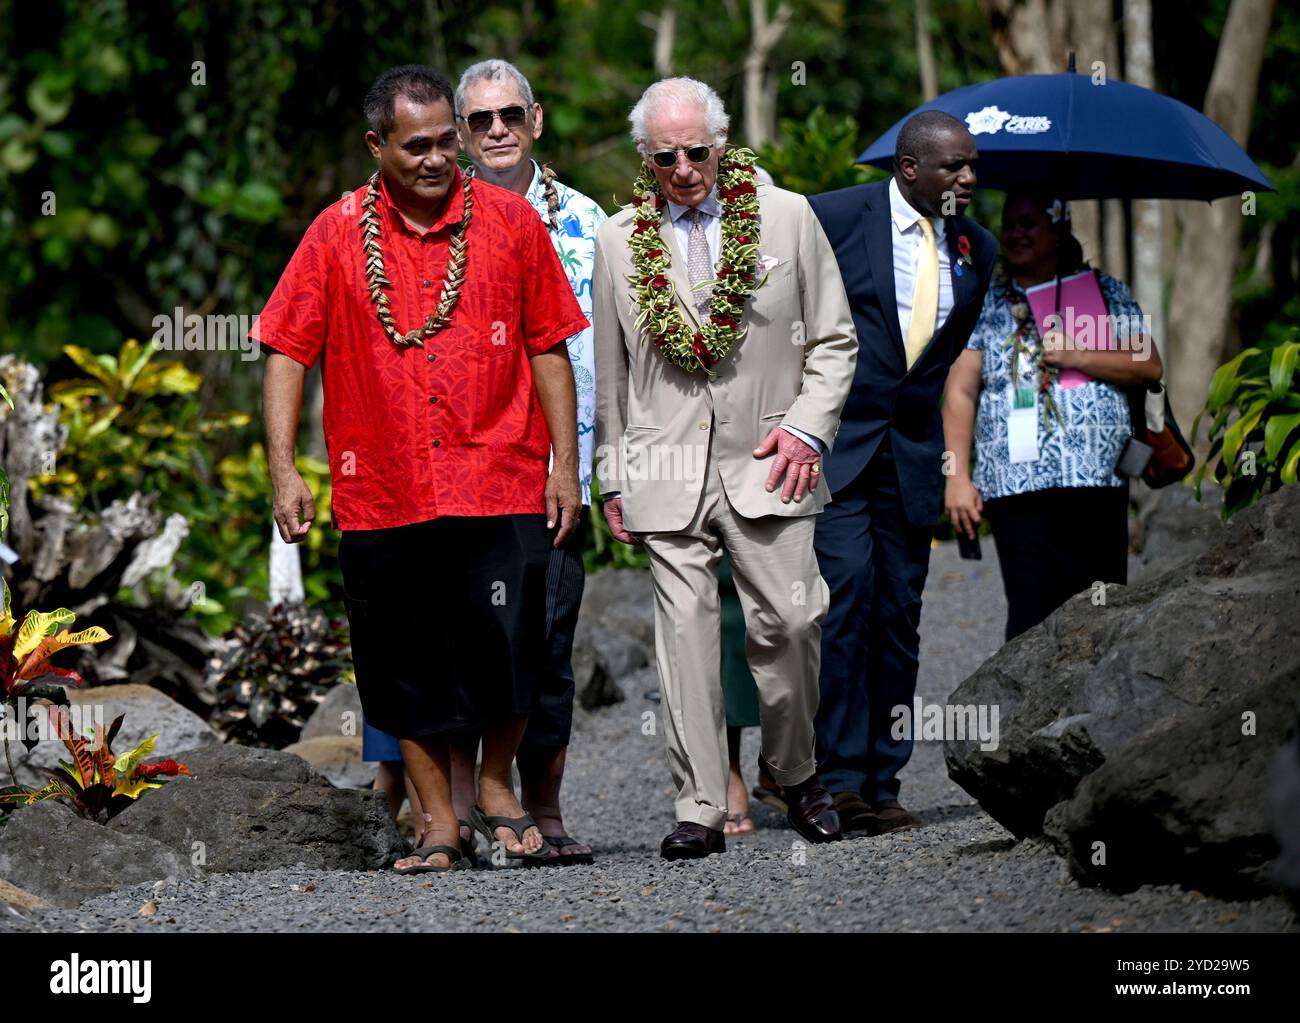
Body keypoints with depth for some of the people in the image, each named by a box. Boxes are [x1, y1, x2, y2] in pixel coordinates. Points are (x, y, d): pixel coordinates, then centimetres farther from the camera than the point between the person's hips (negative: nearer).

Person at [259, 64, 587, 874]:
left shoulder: (510, 221, 4)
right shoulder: (338, 236, 3)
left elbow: (548, 348, 7)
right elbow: (288, 353, 4)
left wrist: (566, 464, 3)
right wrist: (283, 469, -4)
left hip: (501, 484, -1)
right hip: (382, 493, 1)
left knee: (509, 649, -6)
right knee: (406, 667, 5)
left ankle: (497, 785, 19)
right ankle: (439, 823, 18)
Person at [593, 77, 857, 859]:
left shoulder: (787, 217, 4)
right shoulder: (619, 240, 8)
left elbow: (834, 340, 9)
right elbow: (608, 375, 15)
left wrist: (807, 427, -5)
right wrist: (613, 479, 13)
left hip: (766, 463, -1)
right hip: (668, 469, 1)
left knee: (788, 623, -6)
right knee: (685, 633, -5)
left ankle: (797, 772, 18)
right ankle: (701, 810, -2)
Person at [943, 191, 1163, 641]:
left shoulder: (1103, 292, 13)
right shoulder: (985, 303, 12)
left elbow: (1150, 366, 5)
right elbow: (959, 392, 8)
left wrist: (1077, 356, -8)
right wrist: (957, 478, -1)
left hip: (1098, 484, 0)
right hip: (1016, 484, 0)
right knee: (1033, 614, -11)